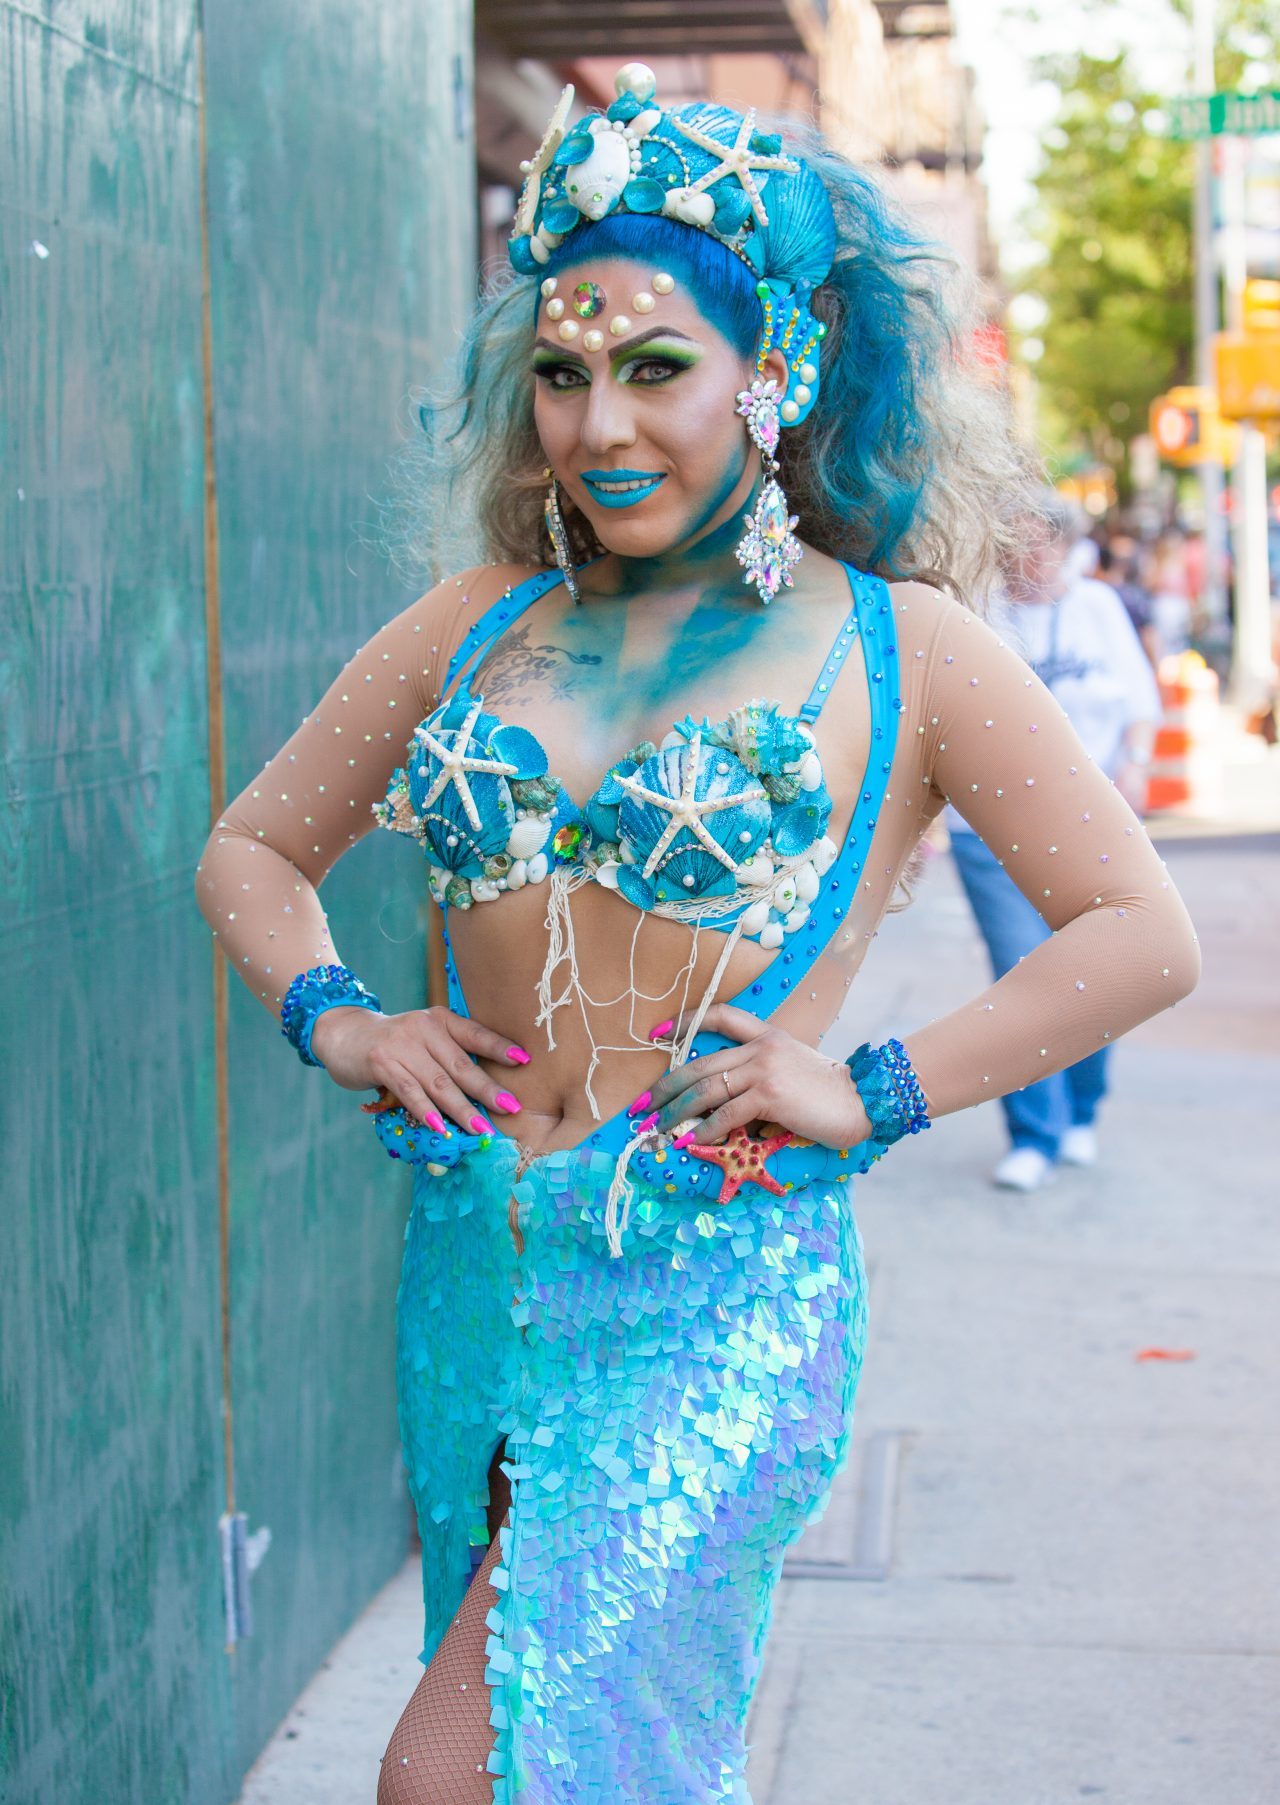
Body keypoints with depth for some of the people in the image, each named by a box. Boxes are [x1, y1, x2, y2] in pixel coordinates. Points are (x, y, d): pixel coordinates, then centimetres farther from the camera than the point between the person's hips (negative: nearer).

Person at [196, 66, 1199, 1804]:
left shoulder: (900, 649, -1)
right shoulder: (479, 626, 9)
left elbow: (1146, 936, -2)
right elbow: (252, 847, 20)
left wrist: (874, 1094, -9)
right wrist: (332, 1014, 2)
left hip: (714, 1307, -5)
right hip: (466, 1278, 5)